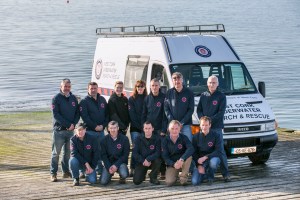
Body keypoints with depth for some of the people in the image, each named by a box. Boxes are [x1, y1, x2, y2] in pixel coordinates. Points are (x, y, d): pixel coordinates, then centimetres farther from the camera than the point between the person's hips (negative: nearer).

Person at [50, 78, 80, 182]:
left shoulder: (73, 98, 10)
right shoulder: (56, 98, -5)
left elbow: (77, 113, 11)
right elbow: (56, 115, -12)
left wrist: (73, 124, -7)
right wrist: (68, 124, -16)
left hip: (70, 130, 5)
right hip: (59, 130, -5)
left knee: (68, 152, 10)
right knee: (56, 153, -2)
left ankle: (66, 171, 19)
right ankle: (53, 173, 2)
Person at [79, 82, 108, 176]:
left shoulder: (102, 100, 13)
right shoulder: (84, 101, -3)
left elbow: (107, 114, 12)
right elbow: (85, 117, -11)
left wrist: (103, 125, -3)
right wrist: (95, 126, -15)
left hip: (101, 130, 5)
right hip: (90, 131, -5)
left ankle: (100, 169, 19)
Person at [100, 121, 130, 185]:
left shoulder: (124, 139, -7)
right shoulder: (105, 140, -2)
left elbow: (125, 155, -6)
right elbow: (103, 155, -1)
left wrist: (116, 165, -17)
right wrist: (108, 167, -15)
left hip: (120, 161, -2)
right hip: (109, 163, 2)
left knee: (124, 174, -34)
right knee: (103, 181, -17)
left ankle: (122, 178, 7)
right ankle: (110, 174, 20)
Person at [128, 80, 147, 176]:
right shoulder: (132, 99, 4)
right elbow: (132, 115, -2)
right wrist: (140, 126, -9)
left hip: (145, 127, 2)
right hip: (135, 128, -2)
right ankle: (132, 170, -9)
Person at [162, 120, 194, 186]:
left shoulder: (183, 137, -9)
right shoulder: (165, 141, -5)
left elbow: (191, 149, -26)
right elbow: (165, 156, -7)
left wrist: (182, 159, -40)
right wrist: (173, 164, -25)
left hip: (183, 162, 0)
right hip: (172, 163, 0)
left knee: (189, 156, -33)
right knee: (169, 182, -23)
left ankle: (183, 176, -16)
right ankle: (175, 174, 14)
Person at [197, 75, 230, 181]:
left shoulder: (221, 96, 2)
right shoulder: (203, 95, 14)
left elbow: (221, 112, -6)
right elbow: (199, 110, 14)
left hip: (217, 127, -4)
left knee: (220, 150, -7)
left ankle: (225, 173, -5)